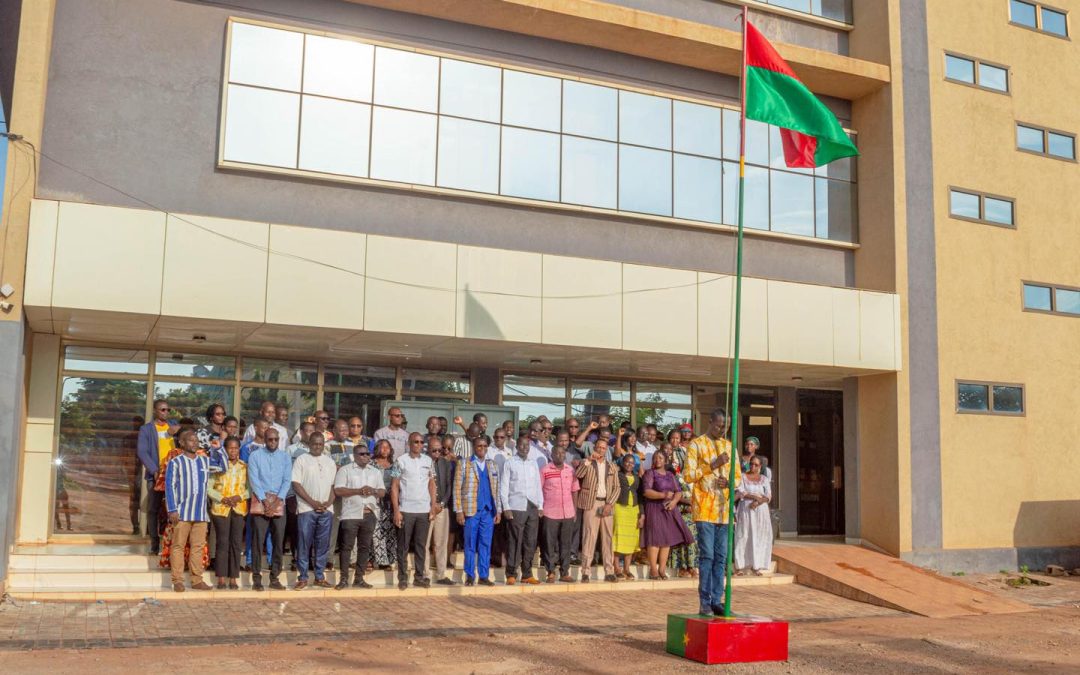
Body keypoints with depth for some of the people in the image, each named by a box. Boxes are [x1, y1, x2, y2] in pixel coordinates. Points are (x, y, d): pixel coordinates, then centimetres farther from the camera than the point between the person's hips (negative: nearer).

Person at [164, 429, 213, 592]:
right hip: (182, 512, -4)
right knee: (178, 546, -1)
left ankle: (197, 580, 10)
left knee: (198, 546, 5)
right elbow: (169, 486, -5)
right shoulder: (175, 462, 0)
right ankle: (178, 581, 4)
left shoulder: (205, 461, 15)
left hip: (201, 512, 4)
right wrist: (172, 510, -11)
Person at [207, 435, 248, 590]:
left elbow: (250, 488, 7)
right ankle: (221, 578, 5)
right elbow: (209, 488, -1)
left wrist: (240, 497, -10)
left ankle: (233, 578, 7)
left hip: (239, 508, 2)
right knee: (223, 542, -3)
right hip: (220, 508, -2)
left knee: (237, 543, 1)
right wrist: (222, 498, -13)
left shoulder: (244, 467, 8)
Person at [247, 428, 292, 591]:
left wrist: (278, 500, -10)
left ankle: (274, 578, 9)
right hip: (260, 501, -2)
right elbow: (253, 480, -5)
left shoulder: (285, 457, 9)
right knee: (258, 540, -5)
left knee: (278, 541, 2)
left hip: (279, 502, 2)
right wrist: (264, 500, -12)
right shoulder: (255, 456, 2)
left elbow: (287, 480, 3)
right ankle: (256, 578, 1)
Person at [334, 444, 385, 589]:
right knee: (346, 546, -3)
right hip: (351, 514, -4)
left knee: (365, 547, 6)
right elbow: (338, 490, -8)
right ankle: (343, 578, 4)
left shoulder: (376, 472, 17)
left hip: (370, 514, 4)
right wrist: (358, 491, -15)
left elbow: (383, 492, 15)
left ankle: (359, 579, 12)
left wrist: (374, 491, -7)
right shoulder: (345, 470, 2)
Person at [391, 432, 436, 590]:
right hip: (406, 510, -3)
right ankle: (403, 578, 10)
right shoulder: (401, 461, -2)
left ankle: (419, 577, 14)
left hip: (424, 510, 3)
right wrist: (396, 511, -7)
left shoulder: (428, 461, 8)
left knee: (421, 545, 7)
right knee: (403, 546, 4)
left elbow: (432, 485, 12)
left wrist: (433, 507, 5)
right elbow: (394, 486, -2)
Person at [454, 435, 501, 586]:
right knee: (470, 545, 2)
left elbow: (496, 489, 13)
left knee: (485, 544, 4)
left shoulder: (492, 465, 14)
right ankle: (470, 576, 9)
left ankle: (483, 576, 10)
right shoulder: (464, 465, 3)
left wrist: (498, 510, 6)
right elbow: (457, 489, -1)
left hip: (488, 511, 3)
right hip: (471, 511, -3)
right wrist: (459, 511, -8)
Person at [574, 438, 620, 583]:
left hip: (607, 505, 3)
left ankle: (609, 572, 9)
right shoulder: (587, 464, 5)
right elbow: (577, 474, -14)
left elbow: (616, 487, 9)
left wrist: (610, 504, -4)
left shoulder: (611, 466, 14)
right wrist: (589, 460, -20)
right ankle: (586, 572, -7)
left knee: (607, 538, 5)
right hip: (591, 504, -3)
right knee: (589, 537, -7)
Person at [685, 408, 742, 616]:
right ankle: (704, 603, -2)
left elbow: (738, 476, 17)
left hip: (724, 509, 5)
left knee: (721, 557, 6)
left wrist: (729, 482, -5)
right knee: (707, 555, -7)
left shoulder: (729, 446, 15)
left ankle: (716, 600, 12)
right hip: (704, 508, -5)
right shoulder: (696, 444, -1)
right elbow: (688, 475, -8)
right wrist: (713, 465, -16)